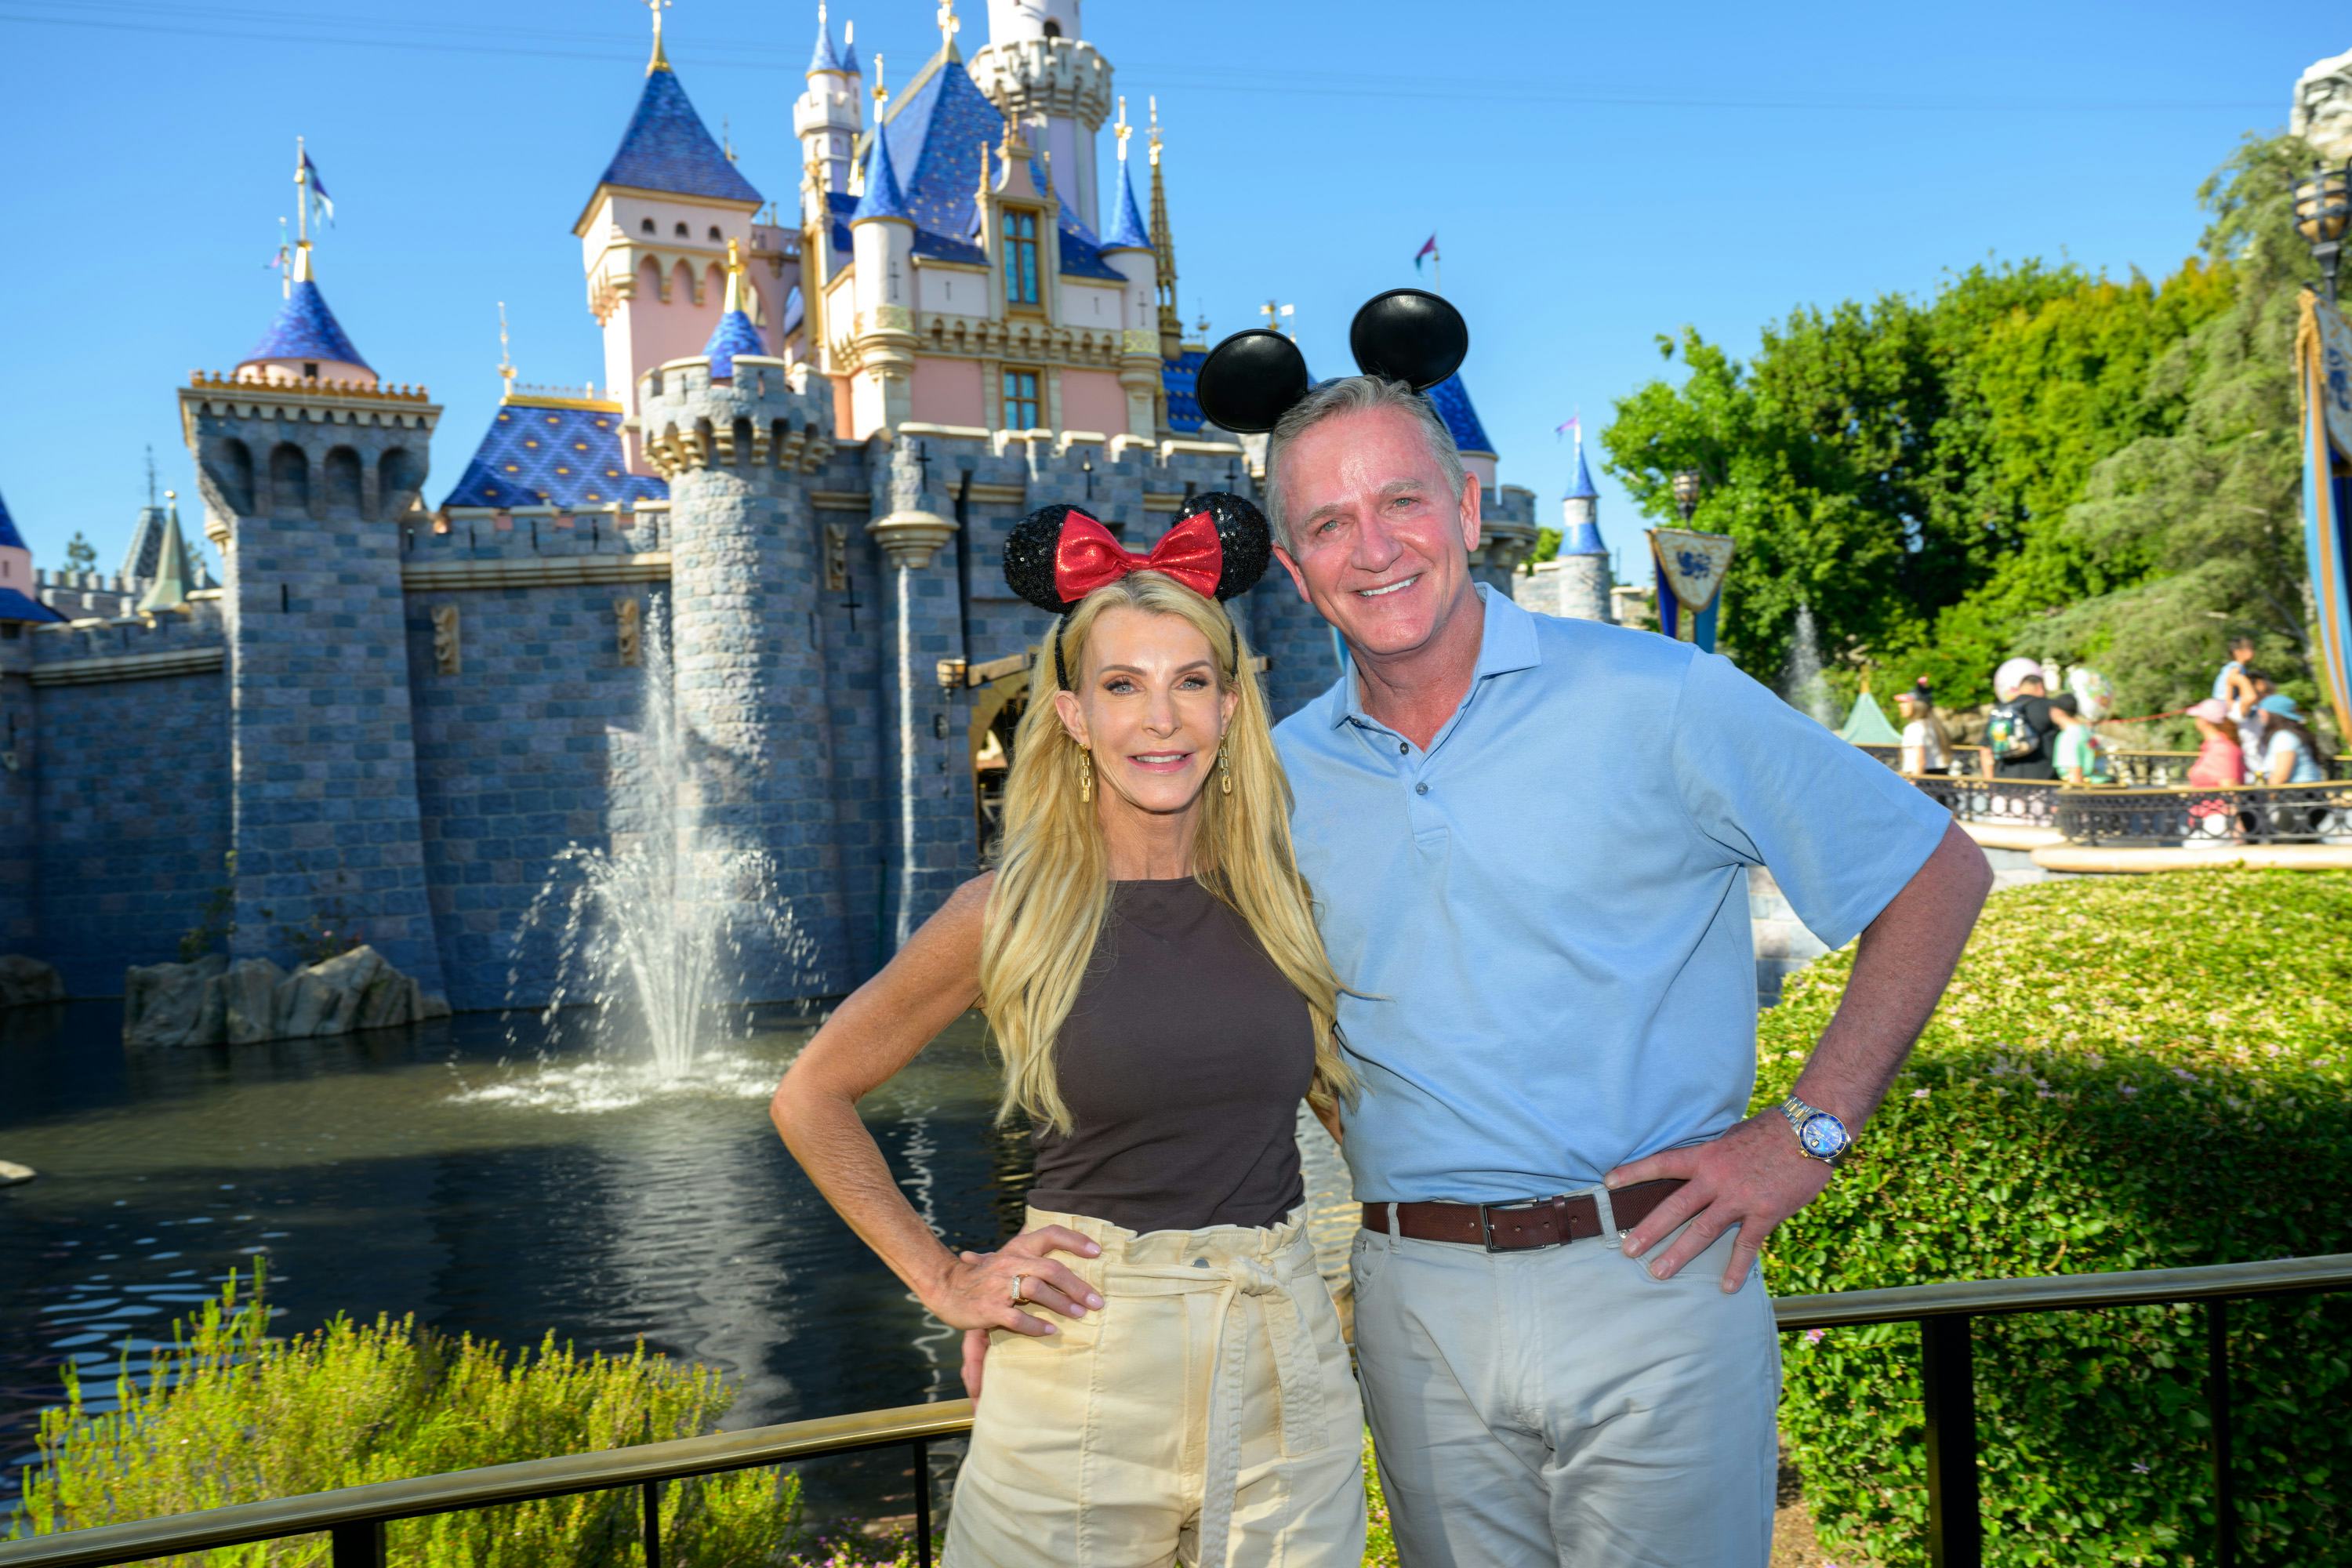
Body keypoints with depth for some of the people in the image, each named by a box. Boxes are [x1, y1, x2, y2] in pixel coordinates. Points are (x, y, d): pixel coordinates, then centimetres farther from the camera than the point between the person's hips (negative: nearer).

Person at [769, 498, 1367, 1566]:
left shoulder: (1282, 896, 1)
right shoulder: (1012, 914, -7)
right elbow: (810, 1098, 3)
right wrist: (942, 1279, -1)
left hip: (1285, 1370, 3)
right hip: (1080, 1380, -2)